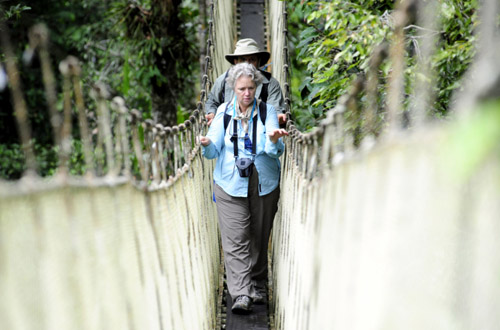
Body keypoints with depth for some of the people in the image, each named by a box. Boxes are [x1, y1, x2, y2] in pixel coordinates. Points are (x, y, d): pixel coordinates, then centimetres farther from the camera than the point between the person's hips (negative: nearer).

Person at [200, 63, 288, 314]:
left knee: (259, 237, 11)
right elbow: (214, 152, -1)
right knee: (235, 241, -7)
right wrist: (207, 145, -24)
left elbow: (275, 151, -10)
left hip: (264, 185, 0)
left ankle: (257, 285, 28)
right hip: (230, 185, 0)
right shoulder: (224, 111, 3)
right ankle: (241, 295, -4)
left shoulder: (267, 111, 0)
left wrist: (273, 141, -32)